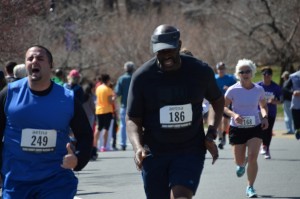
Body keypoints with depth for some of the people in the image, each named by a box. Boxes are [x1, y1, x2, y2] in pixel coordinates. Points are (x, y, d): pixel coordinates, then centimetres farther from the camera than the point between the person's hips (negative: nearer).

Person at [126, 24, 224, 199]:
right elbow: (133, 119, -2)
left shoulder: (201, 71, -3)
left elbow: (218, 101, 16)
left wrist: (211, 135, 1)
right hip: (154, 153, 1)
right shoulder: (142, 76, -6)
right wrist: (138, 147, -21)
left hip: (190, 151, -1)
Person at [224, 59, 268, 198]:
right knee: (239, 161, 6)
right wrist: (234, 114, -22)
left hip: (255, 128, 0)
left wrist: (265, 117, -4)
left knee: (253, 157, -15)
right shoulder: (233, 90, -9)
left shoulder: (259, 90, -2)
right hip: (237, 128, 0)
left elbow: (263, 106, 14)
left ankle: (250, 188, 0)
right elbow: (223, 106, -4)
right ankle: (242, 165, 47)